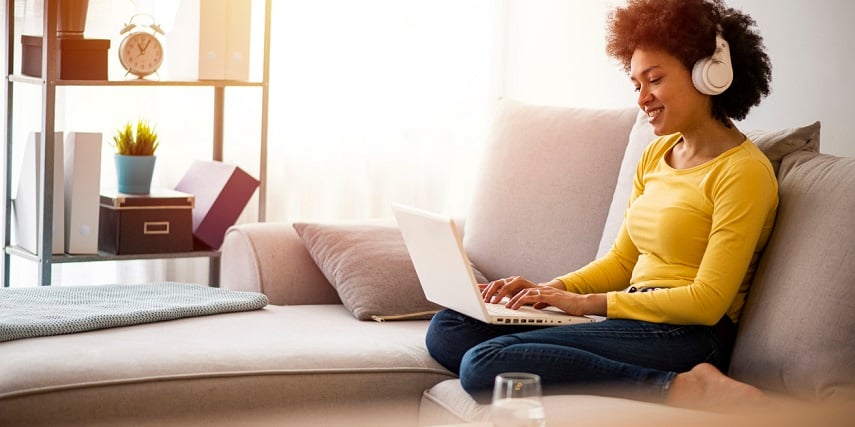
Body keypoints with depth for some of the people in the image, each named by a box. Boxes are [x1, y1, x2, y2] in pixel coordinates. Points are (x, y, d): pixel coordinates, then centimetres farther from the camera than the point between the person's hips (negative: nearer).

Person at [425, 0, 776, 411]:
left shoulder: (743, 171, -9)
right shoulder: (657, 154, 17)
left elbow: (708, 301, -14)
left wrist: (586, 302, -13)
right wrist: (552, 289, 2)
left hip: (682, 338, -9)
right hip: (635, 323, 9)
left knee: (484, 365, -25)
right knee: (447, 329, -3)